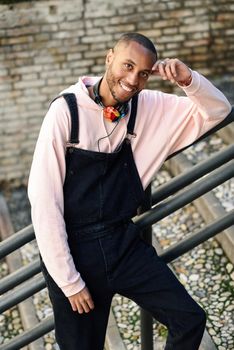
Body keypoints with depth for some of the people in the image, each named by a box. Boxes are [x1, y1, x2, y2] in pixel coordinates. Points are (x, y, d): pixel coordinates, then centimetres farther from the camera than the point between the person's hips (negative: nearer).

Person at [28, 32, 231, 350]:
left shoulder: (148, 107, -3)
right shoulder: (66, 111, -17)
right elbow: (44, 199, -17)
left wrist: (187, 79, -18)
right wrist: (69, 281, -15)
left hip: (125, 243, 4)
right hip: (75, 249, -4)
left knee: (190, 320, -1)